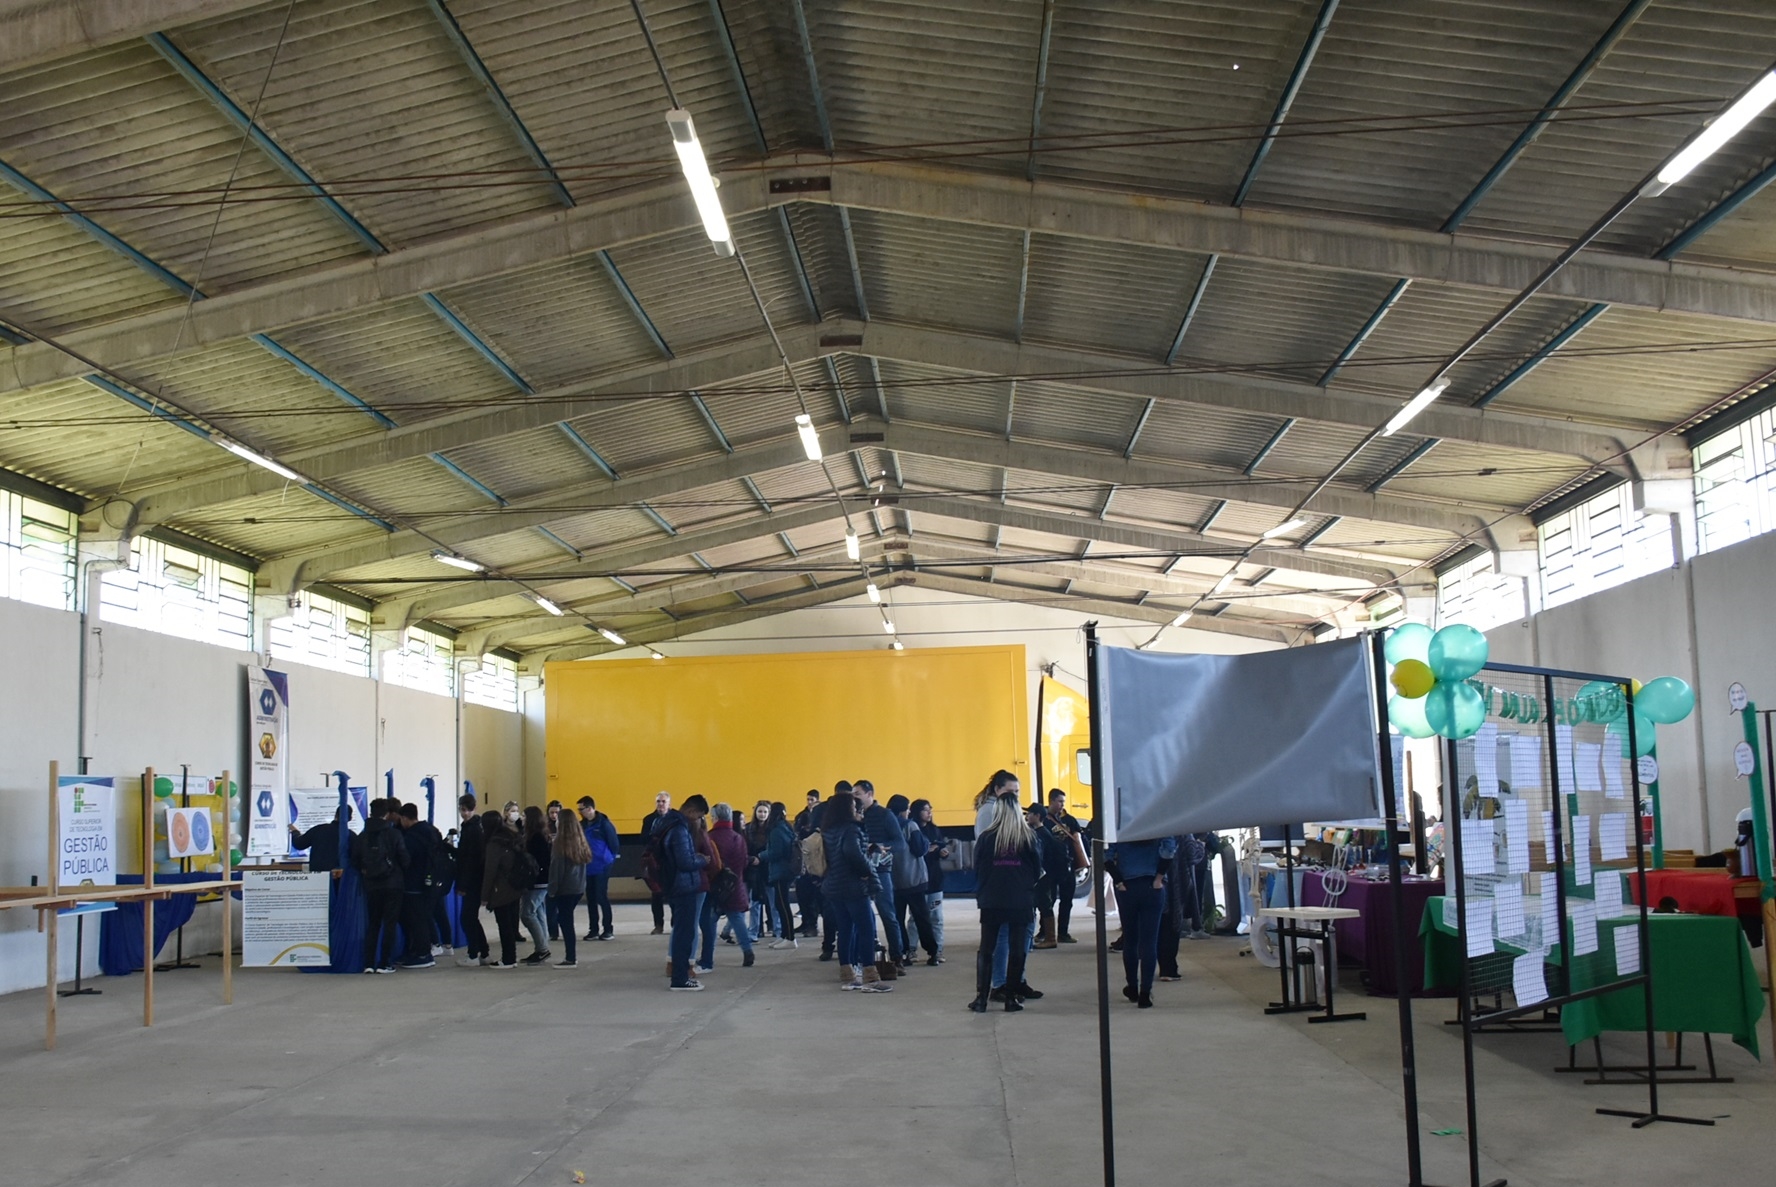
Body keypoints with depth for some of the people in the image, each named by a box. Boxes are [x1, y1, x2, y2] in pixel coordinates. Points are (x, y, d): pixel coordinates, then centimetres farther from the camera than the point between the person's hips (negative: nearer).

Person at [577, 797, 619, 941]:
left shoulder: (603, 823, -13)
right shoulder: (582, 824, 7)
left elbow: (614, 843, -9)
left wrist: (609, 858, -4)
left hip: (601, 867, -6)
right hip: (588, 867, 6)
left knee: (601, 897, -4)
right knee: (591, 898, 9)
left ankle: (608, 929, 5)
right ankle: (593, 929, 16)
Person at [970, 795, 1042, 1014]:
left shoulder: (986, 838, -6)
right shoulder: (1028, 838, -4)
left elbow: (977, 870, 0)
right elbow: (1037, 869, 3)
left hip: (991, 901, 0)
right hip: (1021, 902, 0)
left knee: (986, 949, 7)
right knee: (1016, 949, 6)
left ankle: (981, 998, 3)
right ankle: (1011, 998, 5)